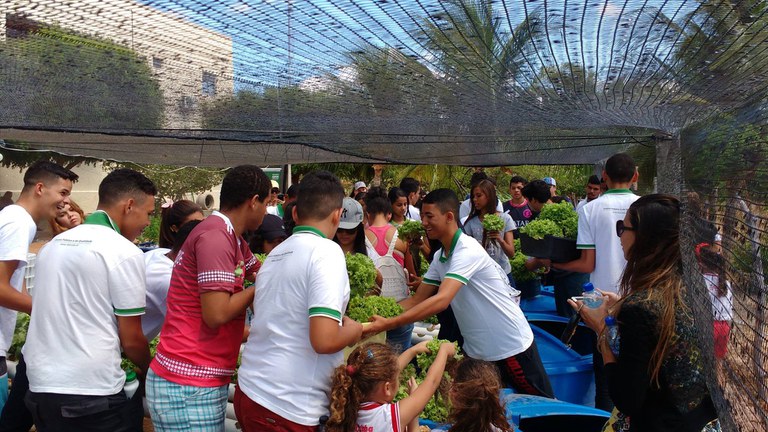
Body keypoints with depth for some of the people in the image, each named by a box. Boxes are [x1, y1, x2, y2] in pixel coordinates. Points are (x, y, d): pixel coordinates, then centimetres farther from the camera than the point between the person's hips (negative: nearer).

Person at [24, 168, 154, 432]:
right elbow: (131, 339, -10)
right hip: (94, 395, -7)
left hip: (40, 388, 7)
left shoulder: (54, 244, 10)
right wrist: (149, 370, 10)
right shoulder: (124, 251, -12)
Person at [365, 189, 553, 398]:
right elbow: (416, 300, 5)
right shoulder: (439, 257, 4)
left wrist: (388, 324, -39)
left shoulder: (468, 251, -25)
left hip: (511, 348, -8)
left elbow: (441, 300, -36)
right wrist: (379, 314, -9)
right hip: (476, 349, 8)